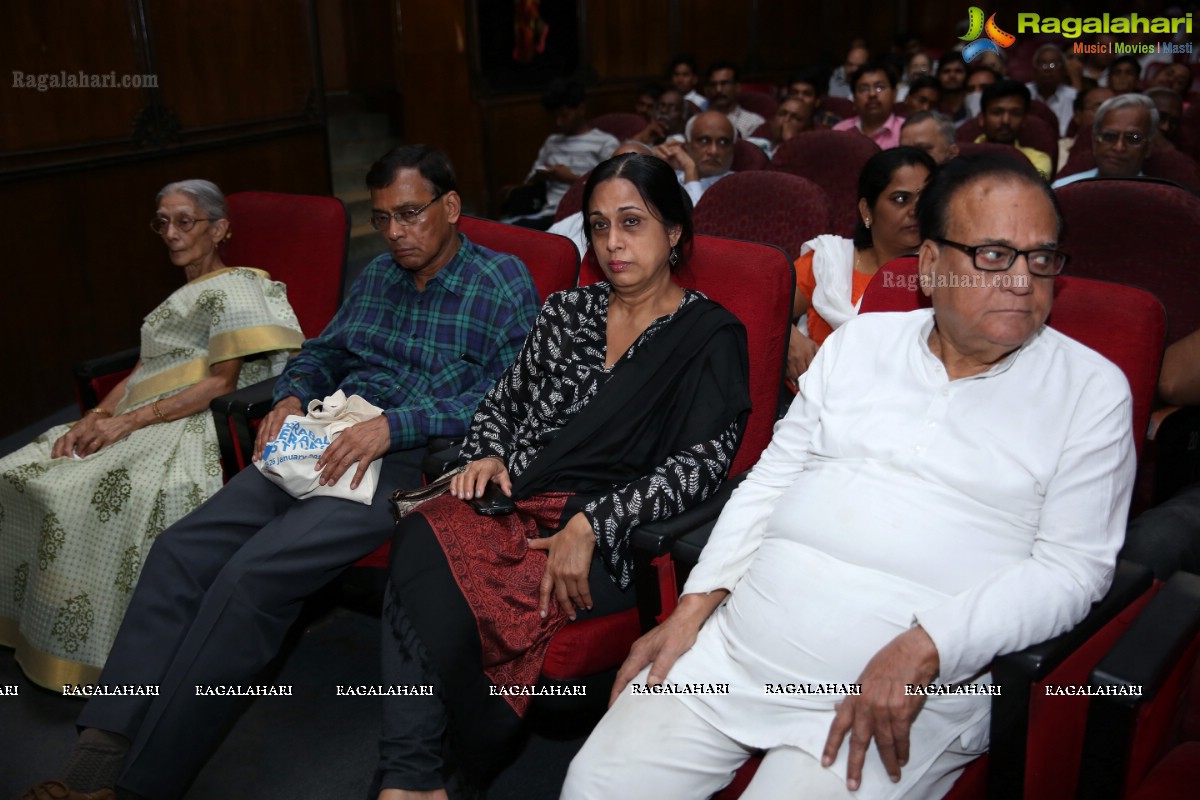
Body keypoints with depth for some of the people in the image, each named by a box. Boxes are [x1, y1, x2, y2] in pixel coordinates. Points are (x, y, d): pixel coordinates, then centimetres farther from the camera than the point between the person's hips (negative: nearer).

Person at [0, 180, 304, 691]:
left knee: (82, 492, -30)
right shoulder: (185, 296, 27)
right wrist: (94, 418, 2)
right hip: (143, 424, 9)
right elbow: (143, 372, 20)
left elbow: (222, 382, -13)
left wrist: (130, 420, -17)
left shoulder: (233, 290, -2)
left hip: (193, 424, -9)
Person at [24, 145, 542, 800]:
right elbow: (321, 352, 30)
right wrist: (292, 396, 7)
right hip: (329, 444, 7)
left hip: (412, 459, -7)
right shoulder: (377, 275, 21)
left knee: (251, 574, -25)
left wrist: (395, 424, -20)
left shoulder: (504, 283, 0)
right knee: (180, 550, -14)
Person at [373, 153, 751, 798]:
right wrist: (487, 455, 2)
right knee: (420, 537, -29)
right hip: (517, 504, 5)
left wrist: (589, 525, -18)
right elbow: (502, 400, 26)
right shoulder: (567, 311, 19)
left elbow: (698, 464, -8)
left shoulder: (710, 337, 2)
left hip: (611, 537, -5)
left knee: (446, 595, -29)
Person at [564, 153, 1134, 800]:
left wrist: (925, 648, -19)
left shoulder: (1092, 390, 2)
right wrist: (694, 605, 3)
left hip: (911, 689, -3)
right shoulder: (859, 341, 12)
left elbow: (1073, 566, -5)